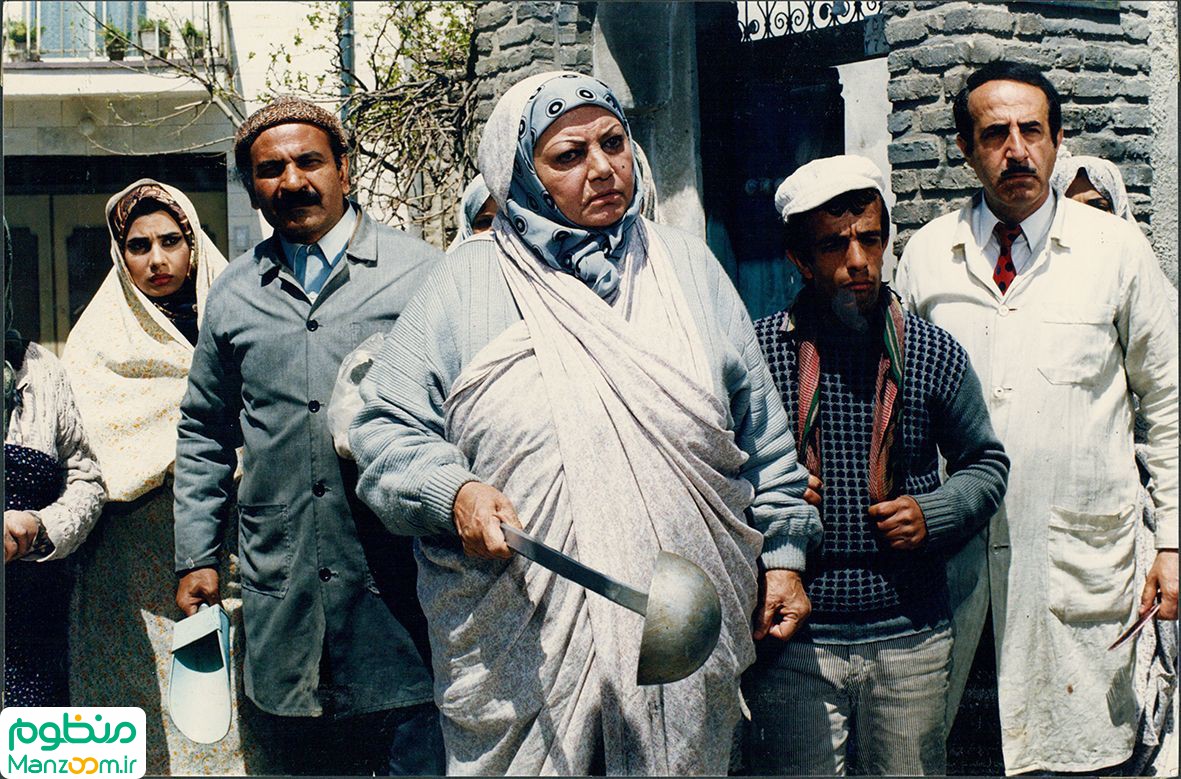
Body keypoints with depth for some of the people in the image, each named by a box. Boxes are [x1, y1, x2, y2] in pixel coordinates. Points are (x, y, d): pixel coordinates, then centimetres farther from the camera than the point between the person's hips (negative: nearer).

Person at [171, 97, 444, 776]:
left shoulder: (420, 271, -1)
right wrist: (196, 555, 15)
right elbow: (205, 433, 19)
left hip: (401, 590, -3)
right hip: (282, 599, 4)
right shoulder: (234, 295, 11)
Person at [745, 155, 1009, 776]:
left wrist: (934, 514, -5)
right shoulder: (753, 352, -5)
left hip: (911, 637, 2)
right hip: (793, 640, -2)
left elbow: (986, 462, 13)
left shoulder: (935, 353, 1)